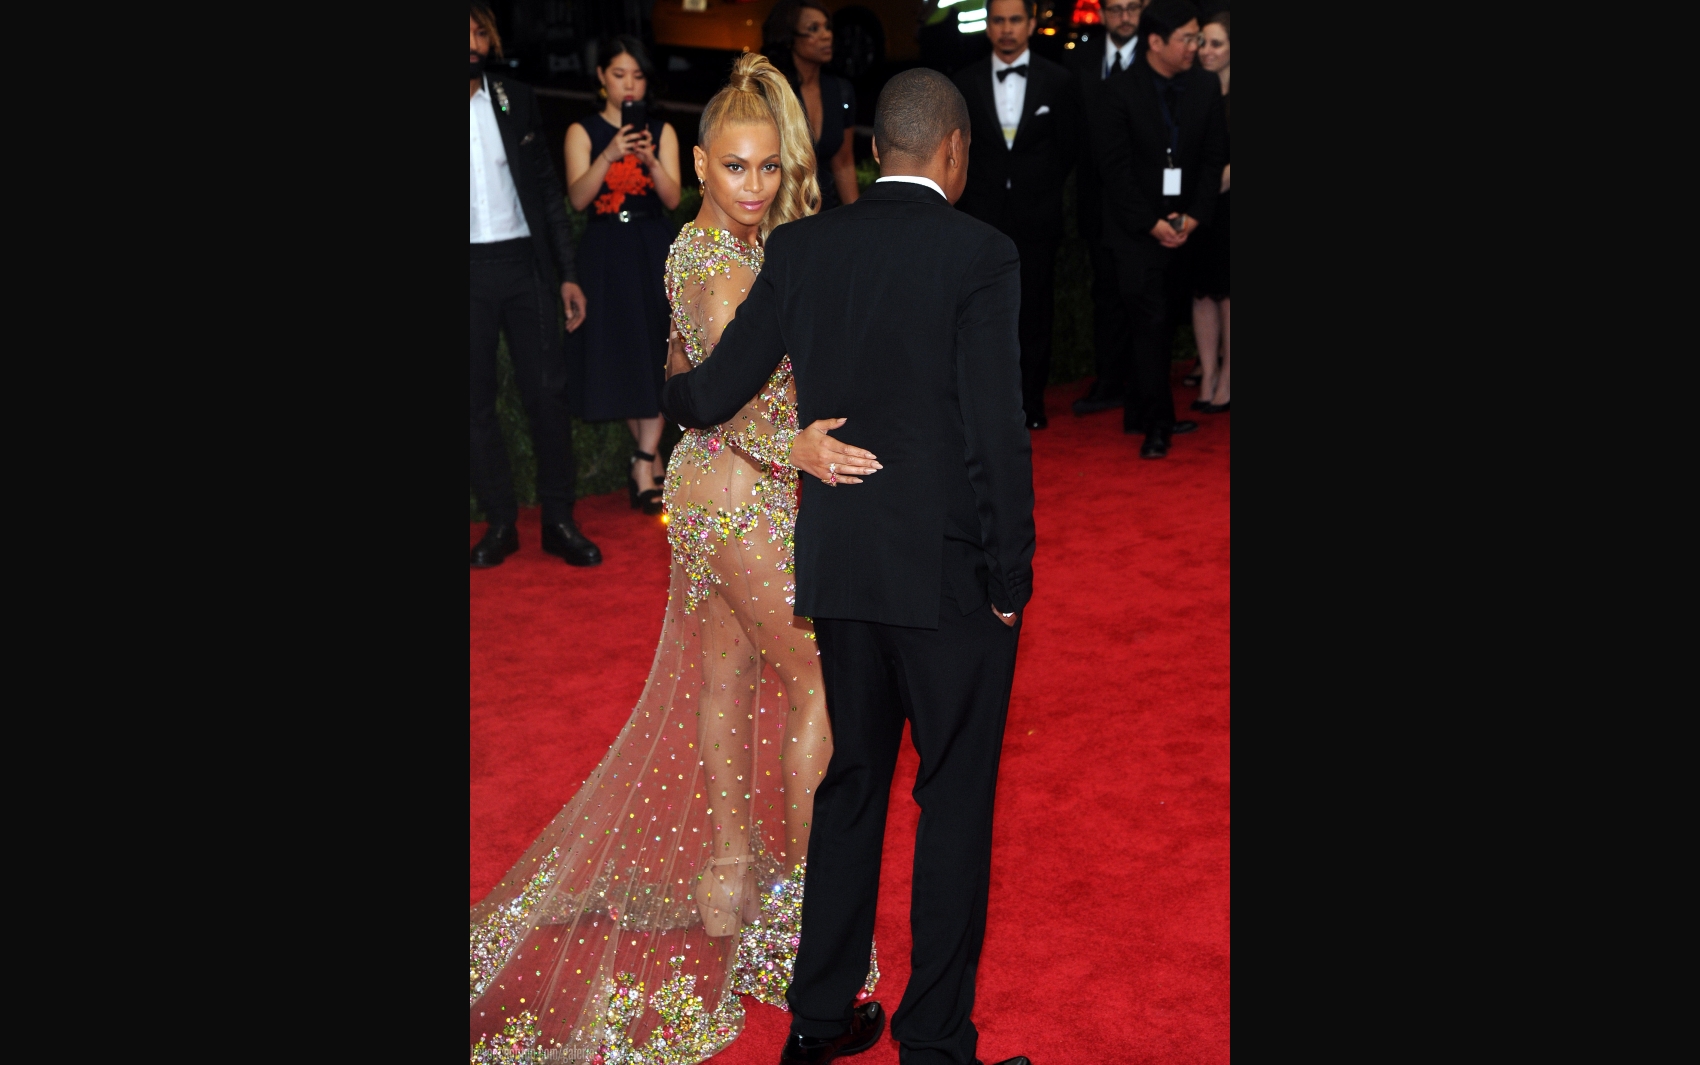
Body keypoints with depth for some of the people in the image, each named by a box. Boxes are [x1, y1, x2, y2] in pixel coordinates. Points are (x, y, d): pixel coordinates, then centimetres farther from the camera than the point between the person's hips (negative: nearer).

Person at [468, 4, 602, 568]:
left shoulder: (516, 99, 7)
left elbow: (547, 188, 10)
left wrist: (567, 272, 5)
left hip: (524, 265, 2)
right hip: (470, 268, -1)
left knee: (547, 391, 0)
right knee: (475, 399, 4)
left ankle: (559, 520, 10)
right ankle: (500, 522, 15)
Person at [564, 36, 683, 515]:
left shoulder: (662, 131, 6)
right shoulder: (583, 132, 2)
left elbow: (672, 197, -4)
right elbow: (578, 198, -10)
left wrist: (650, 159, -21)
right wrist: (609, 156, -23)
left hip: (653, 251, 1)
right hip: (606, 254, 0)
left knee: (655, 354, -6)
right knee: (620, 354, 3)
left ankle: (644, 463, -3)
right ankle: (650, 454, 19)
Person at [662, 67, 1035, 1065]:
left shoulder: (801, 247, 2)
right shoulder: (978, 251, -11)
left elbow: (714, 394, 6)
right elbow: (996, 431, -15)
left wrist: (672, 387, 29)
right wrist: (1009, 579, -6)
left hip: (839, 568, 5)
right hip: (949, 571, -5)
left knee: (851, 781, 18)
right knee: (955, 802, 8)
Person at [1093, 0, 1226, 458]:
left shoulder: (1206, 88, 4)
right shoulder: (1120, 91, -8)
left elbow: (1213, 158, 6)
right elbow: (1114, 166, -9)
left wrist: (1194, 216, -5)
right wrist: (1152, 223, -12)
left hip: (1183, 226, 4)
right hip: (1135, 227, -3)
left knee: (1156, 326, 7)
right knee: (1153, 323, -7)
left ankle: (1141, 415, 17)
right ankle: (1157, 422, 2)